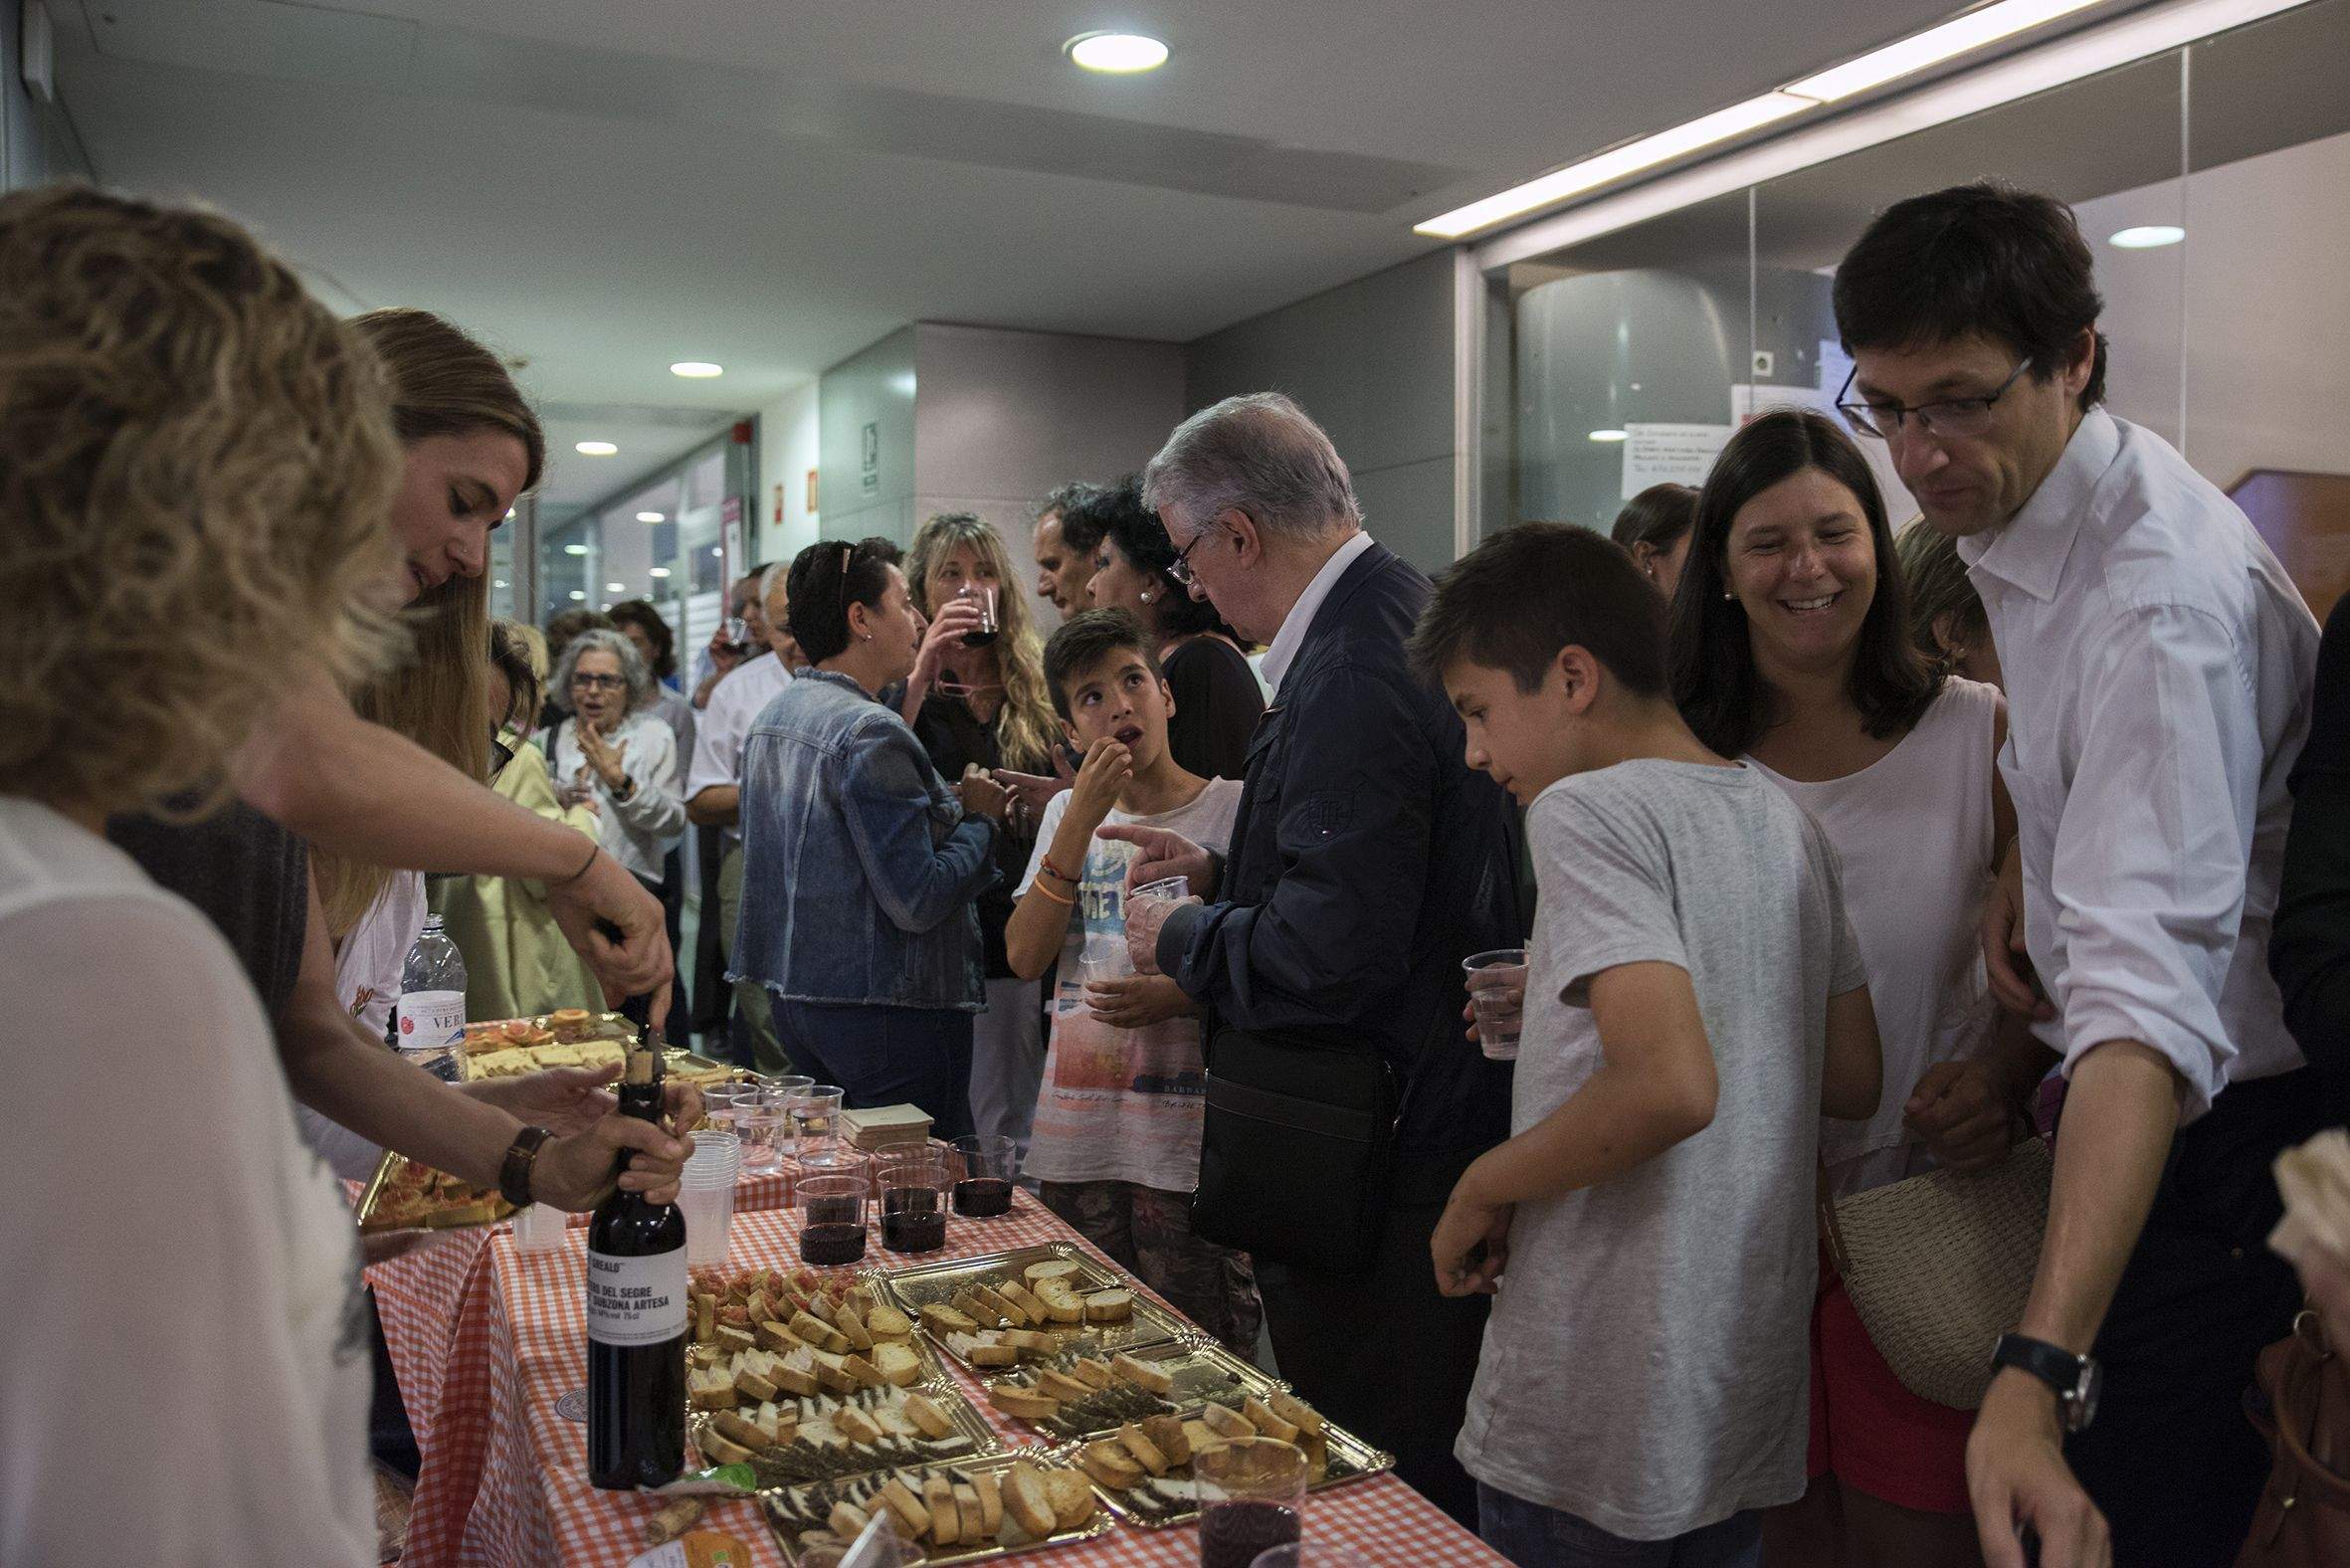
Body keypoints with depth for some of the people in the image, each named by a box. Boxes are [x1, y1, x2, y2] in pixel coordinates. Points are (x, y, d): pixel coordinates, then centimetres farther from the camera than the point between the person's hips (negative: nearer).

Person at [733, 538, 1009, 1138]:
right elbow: (917, 902, -23)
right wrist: (981, 819, -7)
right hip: (884, 1011, -10)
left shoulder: (772, 716, 11)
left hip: (795, 994, 10)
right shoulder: (868, 729, -19)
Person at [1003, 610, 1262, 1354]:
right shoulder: (1067, 813, 10)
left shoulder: (1233, 809, -5)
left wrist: (1179, 997, -21)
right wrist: (1080, 820, -9)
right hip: (1077, 1137, 5)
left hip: (1187, 1143, -4)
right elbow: (1025, 956, -2)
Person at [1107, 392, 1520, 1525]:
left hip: (1374, 1165, -10)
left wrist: (1182, 943, -10)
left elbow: (1331, 955, -27)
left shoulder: (1352, 683, -23)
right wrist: (1222, 873, 14)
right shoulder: (1405, 616, 10)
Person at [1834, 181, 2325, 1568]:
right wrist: (2032, 869, -1)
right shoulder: (2018, 511, 0)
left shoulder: (2160, 599, -30)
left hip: (2216, 1133, -9)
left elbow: (2151, 991, -41)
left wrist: (2042, 1369, -49)